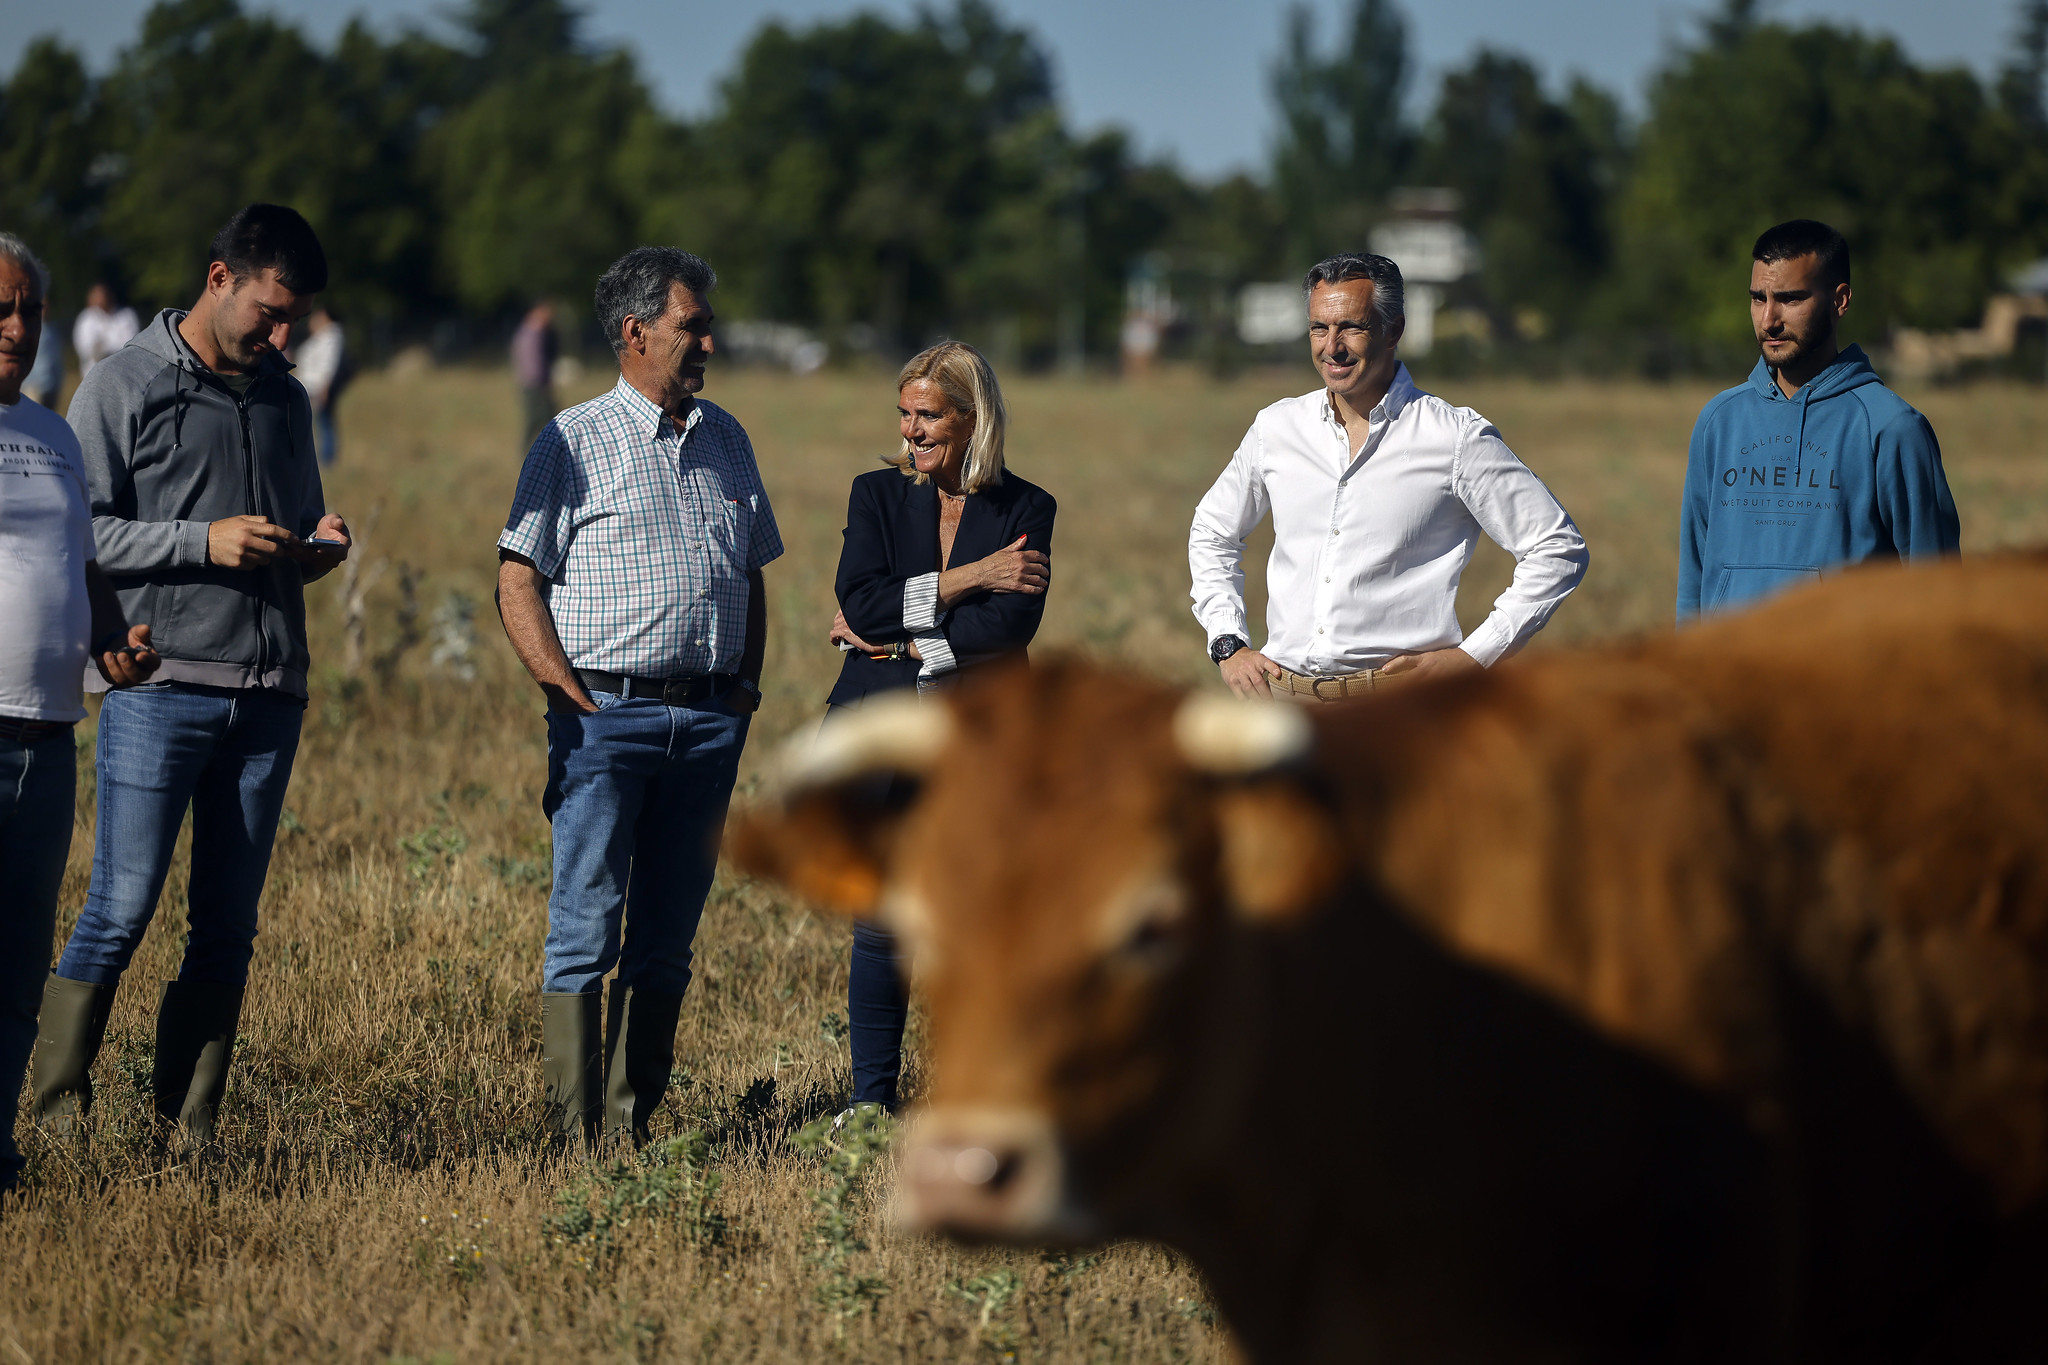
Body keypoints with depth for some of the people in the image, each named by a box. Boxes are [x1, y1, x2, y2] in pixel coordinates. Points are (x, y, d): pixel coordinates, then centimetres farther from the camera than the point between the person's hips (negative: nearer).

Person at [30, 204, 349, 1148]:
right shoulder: (125, 387, 0)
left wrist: (318, 547, 5)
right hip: (162, 684, -6)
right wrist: (203, 541, -15)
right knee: (121, 910, -7)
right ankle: (57, 1110, 1)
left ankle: (188, 1126, 9)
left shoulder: (284, 399, 18)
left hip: (269, 694, 6)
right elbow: (76, 533, -6)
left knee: (228, 926, 5)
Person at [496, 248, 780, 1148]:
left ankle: (633, 1125, 13)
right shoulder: (576, 441, -1)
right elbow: (517, 581, -4)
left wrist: (746, 683, 11)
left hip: (708, 722, 5)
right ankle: (575, 1136, -5)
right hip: (607, 712, -5)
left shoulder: (726, 440, 16)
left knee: (666, 942, 7)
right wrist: (566, 691, -12)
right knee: (585, 934, -7)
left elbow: (751, 573, 24)